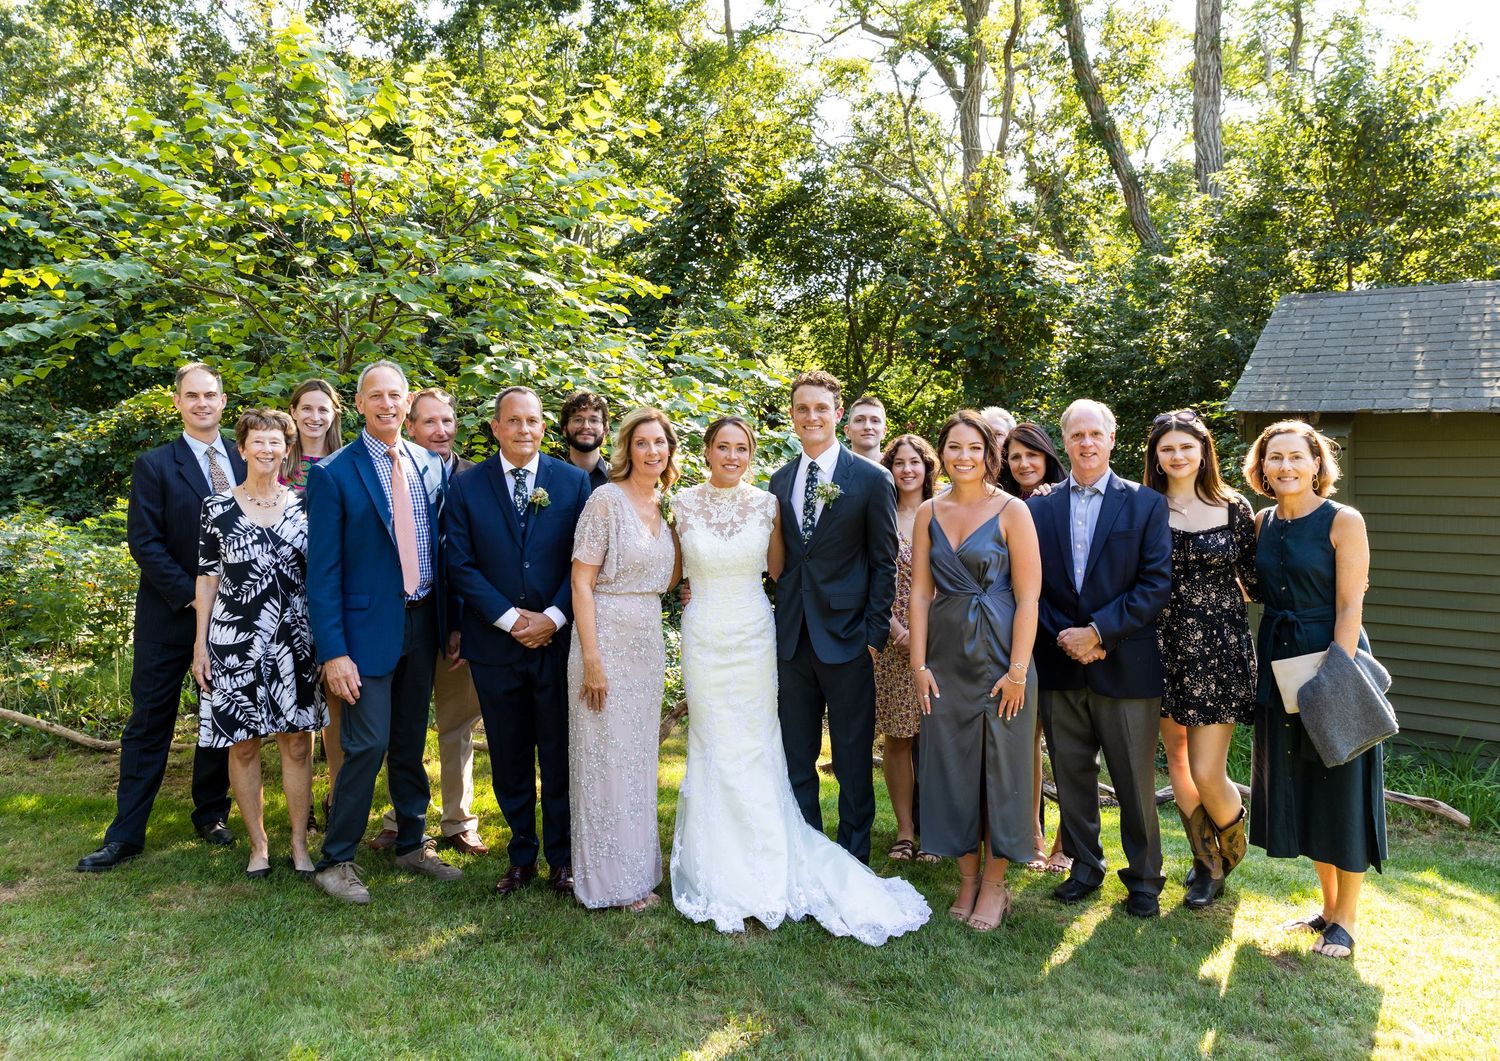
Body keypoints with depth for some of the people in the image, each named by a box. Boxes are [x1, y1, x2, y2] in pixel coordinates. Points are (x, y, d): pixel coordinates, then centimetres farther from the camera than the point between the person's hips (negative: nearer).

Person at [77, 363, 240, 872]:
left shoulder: (245, 462, 6)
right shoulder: (154, 465, -3)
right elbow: (144, 542, -9)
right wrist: (192, 595, -14)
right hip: (169, 617, -3)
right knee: (150, 722, 4)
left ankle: (212, 815, 26)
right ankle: (125, 834, 13)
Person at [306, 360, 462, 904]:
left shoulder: (431, 466, 6)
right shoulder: (333, 473, -8)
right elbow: (322, 569, -10)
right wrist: (332, 651, -15)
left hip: (423, 622, 5)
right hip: (369, 628, -5)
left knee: (411, 742, 15)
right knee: (367, 746, -4)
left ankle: (412, 845, 30)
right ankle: (335, 861, 13)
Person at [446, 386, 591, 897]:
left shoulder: (573, 481, 2)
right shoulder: (467, 486, 2)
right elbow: (461, 565, -2)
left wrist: (553, 617, -12)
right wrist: (511, 618, -11)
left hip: (559, 640, 0)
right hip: (495, 644, 1)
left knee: (560, 756, 7)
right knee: (510, 759, 11)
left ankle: (562, 859, 21)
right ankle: (521, 856, 25)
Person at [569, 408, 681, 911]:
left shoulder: (666, 506, 9)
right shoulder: (606, 499, -12)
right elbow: (581, 582, -14)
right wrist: (592, 659, -18)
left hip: (649, 642, 7)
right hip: (607, 640, -7)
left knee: (640, 757, 16)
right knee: (605, 758, 3)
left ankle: (638, 868, 30)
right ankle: (609, 878, 17)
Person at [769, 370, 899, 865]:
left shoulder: (872, 479, -4)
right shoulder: (780, 480, 9)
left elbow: (884, 562, -4)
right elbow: (779, 558, 13)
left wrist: (875, 634, -9)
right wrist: (779, 618, 4)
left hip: (846, 637, -4)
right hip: (792, 636, 4)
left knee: (853, 759, 7)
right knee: (796, 757, 13)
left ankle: (852, 857, 23)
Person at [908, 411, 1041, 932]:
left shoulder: (1012, 512, -7)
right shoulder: (929, 513, 5)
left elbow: (1028, 597, -9)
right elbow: (920, 593, 5)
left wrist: (1017, 671, -13)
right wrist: (919, 663, 0)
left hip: (999, 654, -4)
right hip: (945, 655, 4)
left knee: (1001, 766, 5)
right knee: (951, 765, 9)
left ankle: (994, 884, 21)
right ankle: (967, 878, 25)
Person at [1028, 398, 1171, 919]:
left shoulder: (1146, 503, 0)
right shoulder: (1039, 508, 7)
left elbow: (1157, 583, -7)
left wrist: (1098, 631, -14)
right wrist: (1063, 636, -10)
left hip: (1126, 665, -2)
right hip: (1060, 664, 3)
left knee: (1135, 780, 6)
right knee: (1072, 776, 12)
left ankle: (1143, 877, 23)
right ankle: (1084, 866, 29)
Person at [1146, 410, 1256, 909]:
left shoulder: (1234, 508, -1)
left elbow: (1254, 579, 6)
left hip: (1218, 647, -2)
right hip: (1163, 647, 2)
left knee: (1207, 773, -4)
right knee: (1177, 762, 11)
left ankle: (1233, 846, 29)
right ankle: (1207, 863, 31)